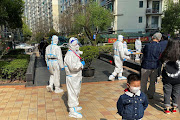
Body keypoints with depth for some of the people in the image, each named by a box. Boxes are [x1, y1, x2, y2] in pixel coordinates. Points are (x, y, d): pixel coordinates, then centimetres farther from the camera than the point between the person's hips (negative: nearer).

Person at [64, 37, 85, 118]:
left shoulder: (76, 53, 13)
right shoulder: (69, 55, -21)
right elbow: (73, 67, -32)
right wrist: (81, 64, -18)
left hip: (77, 77, 10)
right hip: (72, 77, -10)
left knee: (76, 92, 21)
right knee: (72, 93, -2)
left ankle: (74, 106, 38)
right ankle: (72, 111, 8)